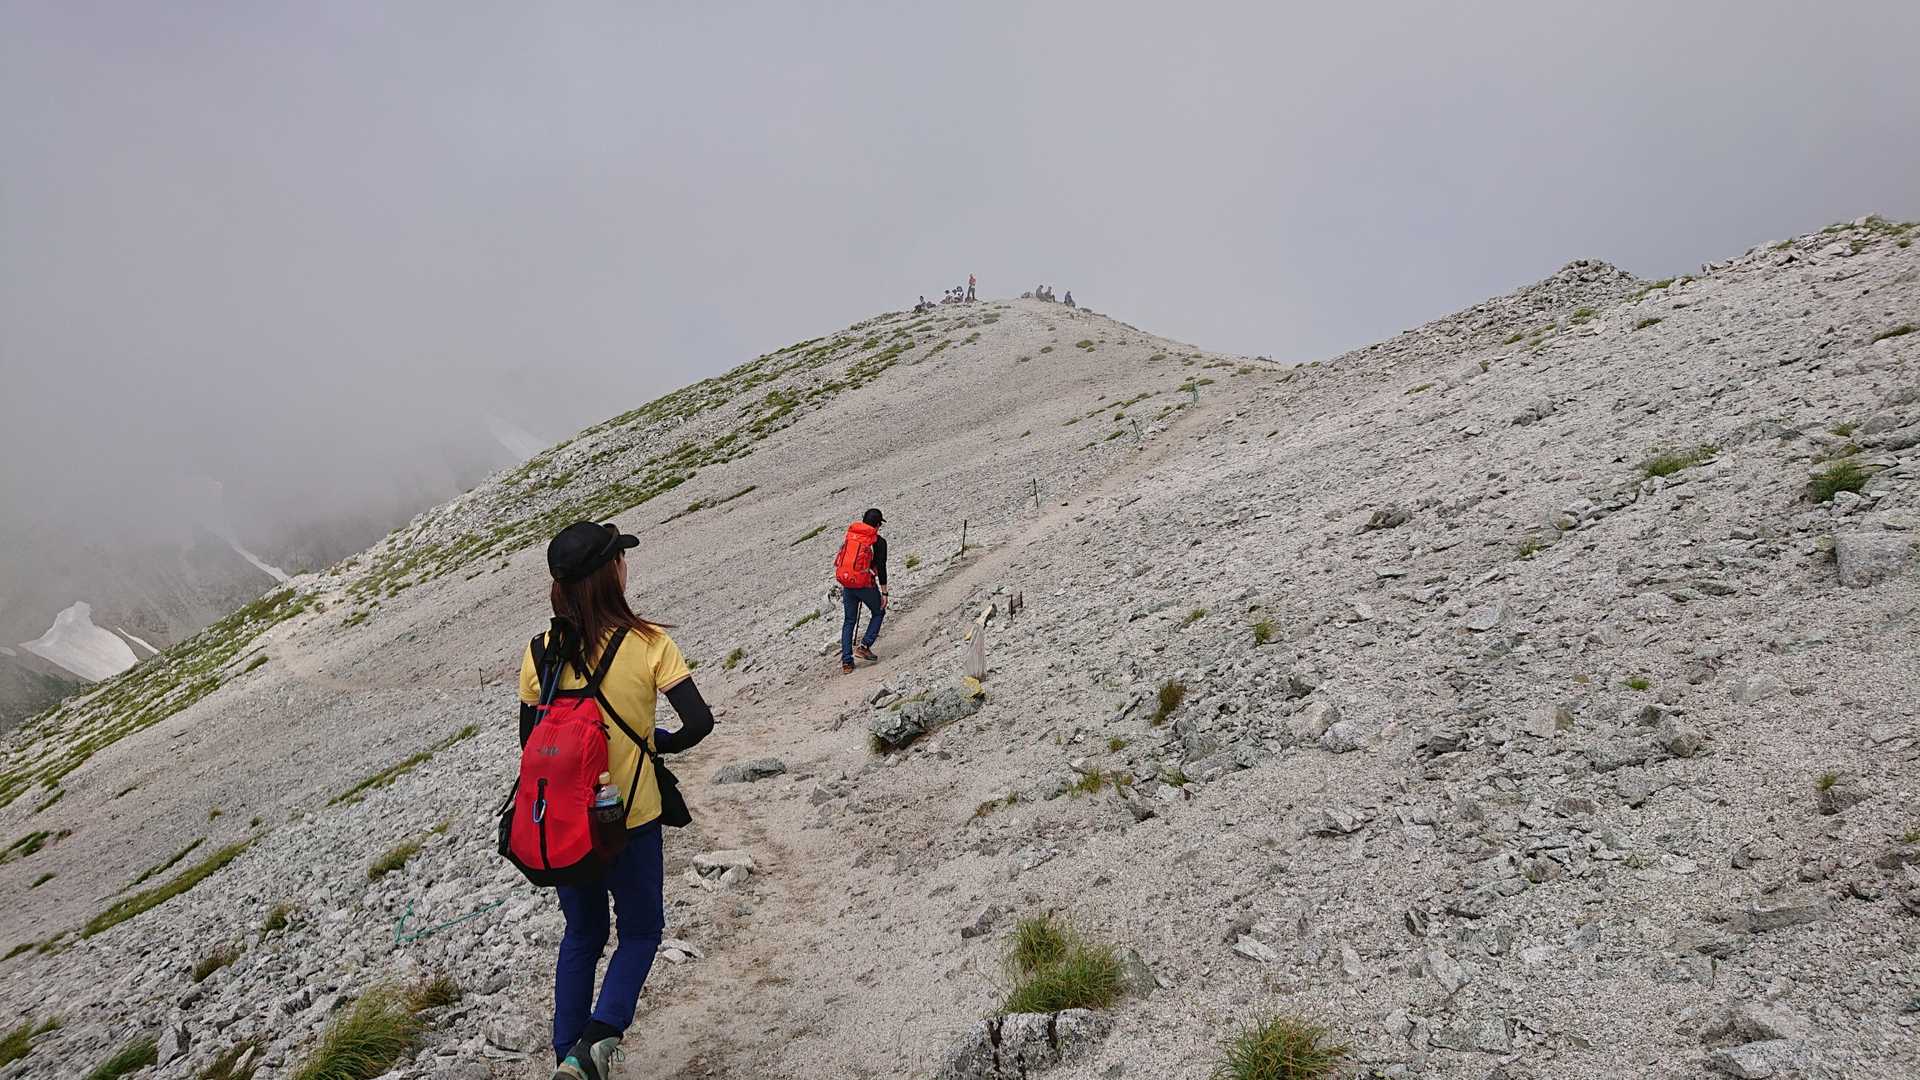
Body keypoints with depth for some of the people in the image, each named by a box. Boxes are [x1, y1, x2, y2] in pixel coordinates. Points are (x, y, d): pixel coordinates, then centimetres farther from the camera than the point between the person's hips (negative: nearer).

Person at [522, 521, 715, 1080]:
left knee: (582, 933, 25)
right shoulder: (647, 643, -16)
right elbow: (699, 721, -19)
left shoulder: (541, 653, -6)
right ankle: (601, 1032, -2)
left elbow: (530, 743, 2)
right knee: (640, 930, 18)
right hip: (630, 820, -3)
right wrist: (661, 744, 1)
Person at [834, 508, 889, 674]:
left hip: (847, 585, 4)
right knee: (879, 613, 20)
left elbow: (840, 561, 14)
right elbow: (881, 568, -10)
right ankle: (864, 646, 5)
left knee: (848, 621, 14)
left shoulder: (850, 535, 8)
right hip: (866, 584, -4)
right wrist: (884, 593, -5)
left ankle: (846, 662, 10)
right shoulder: (879, 541, -7)